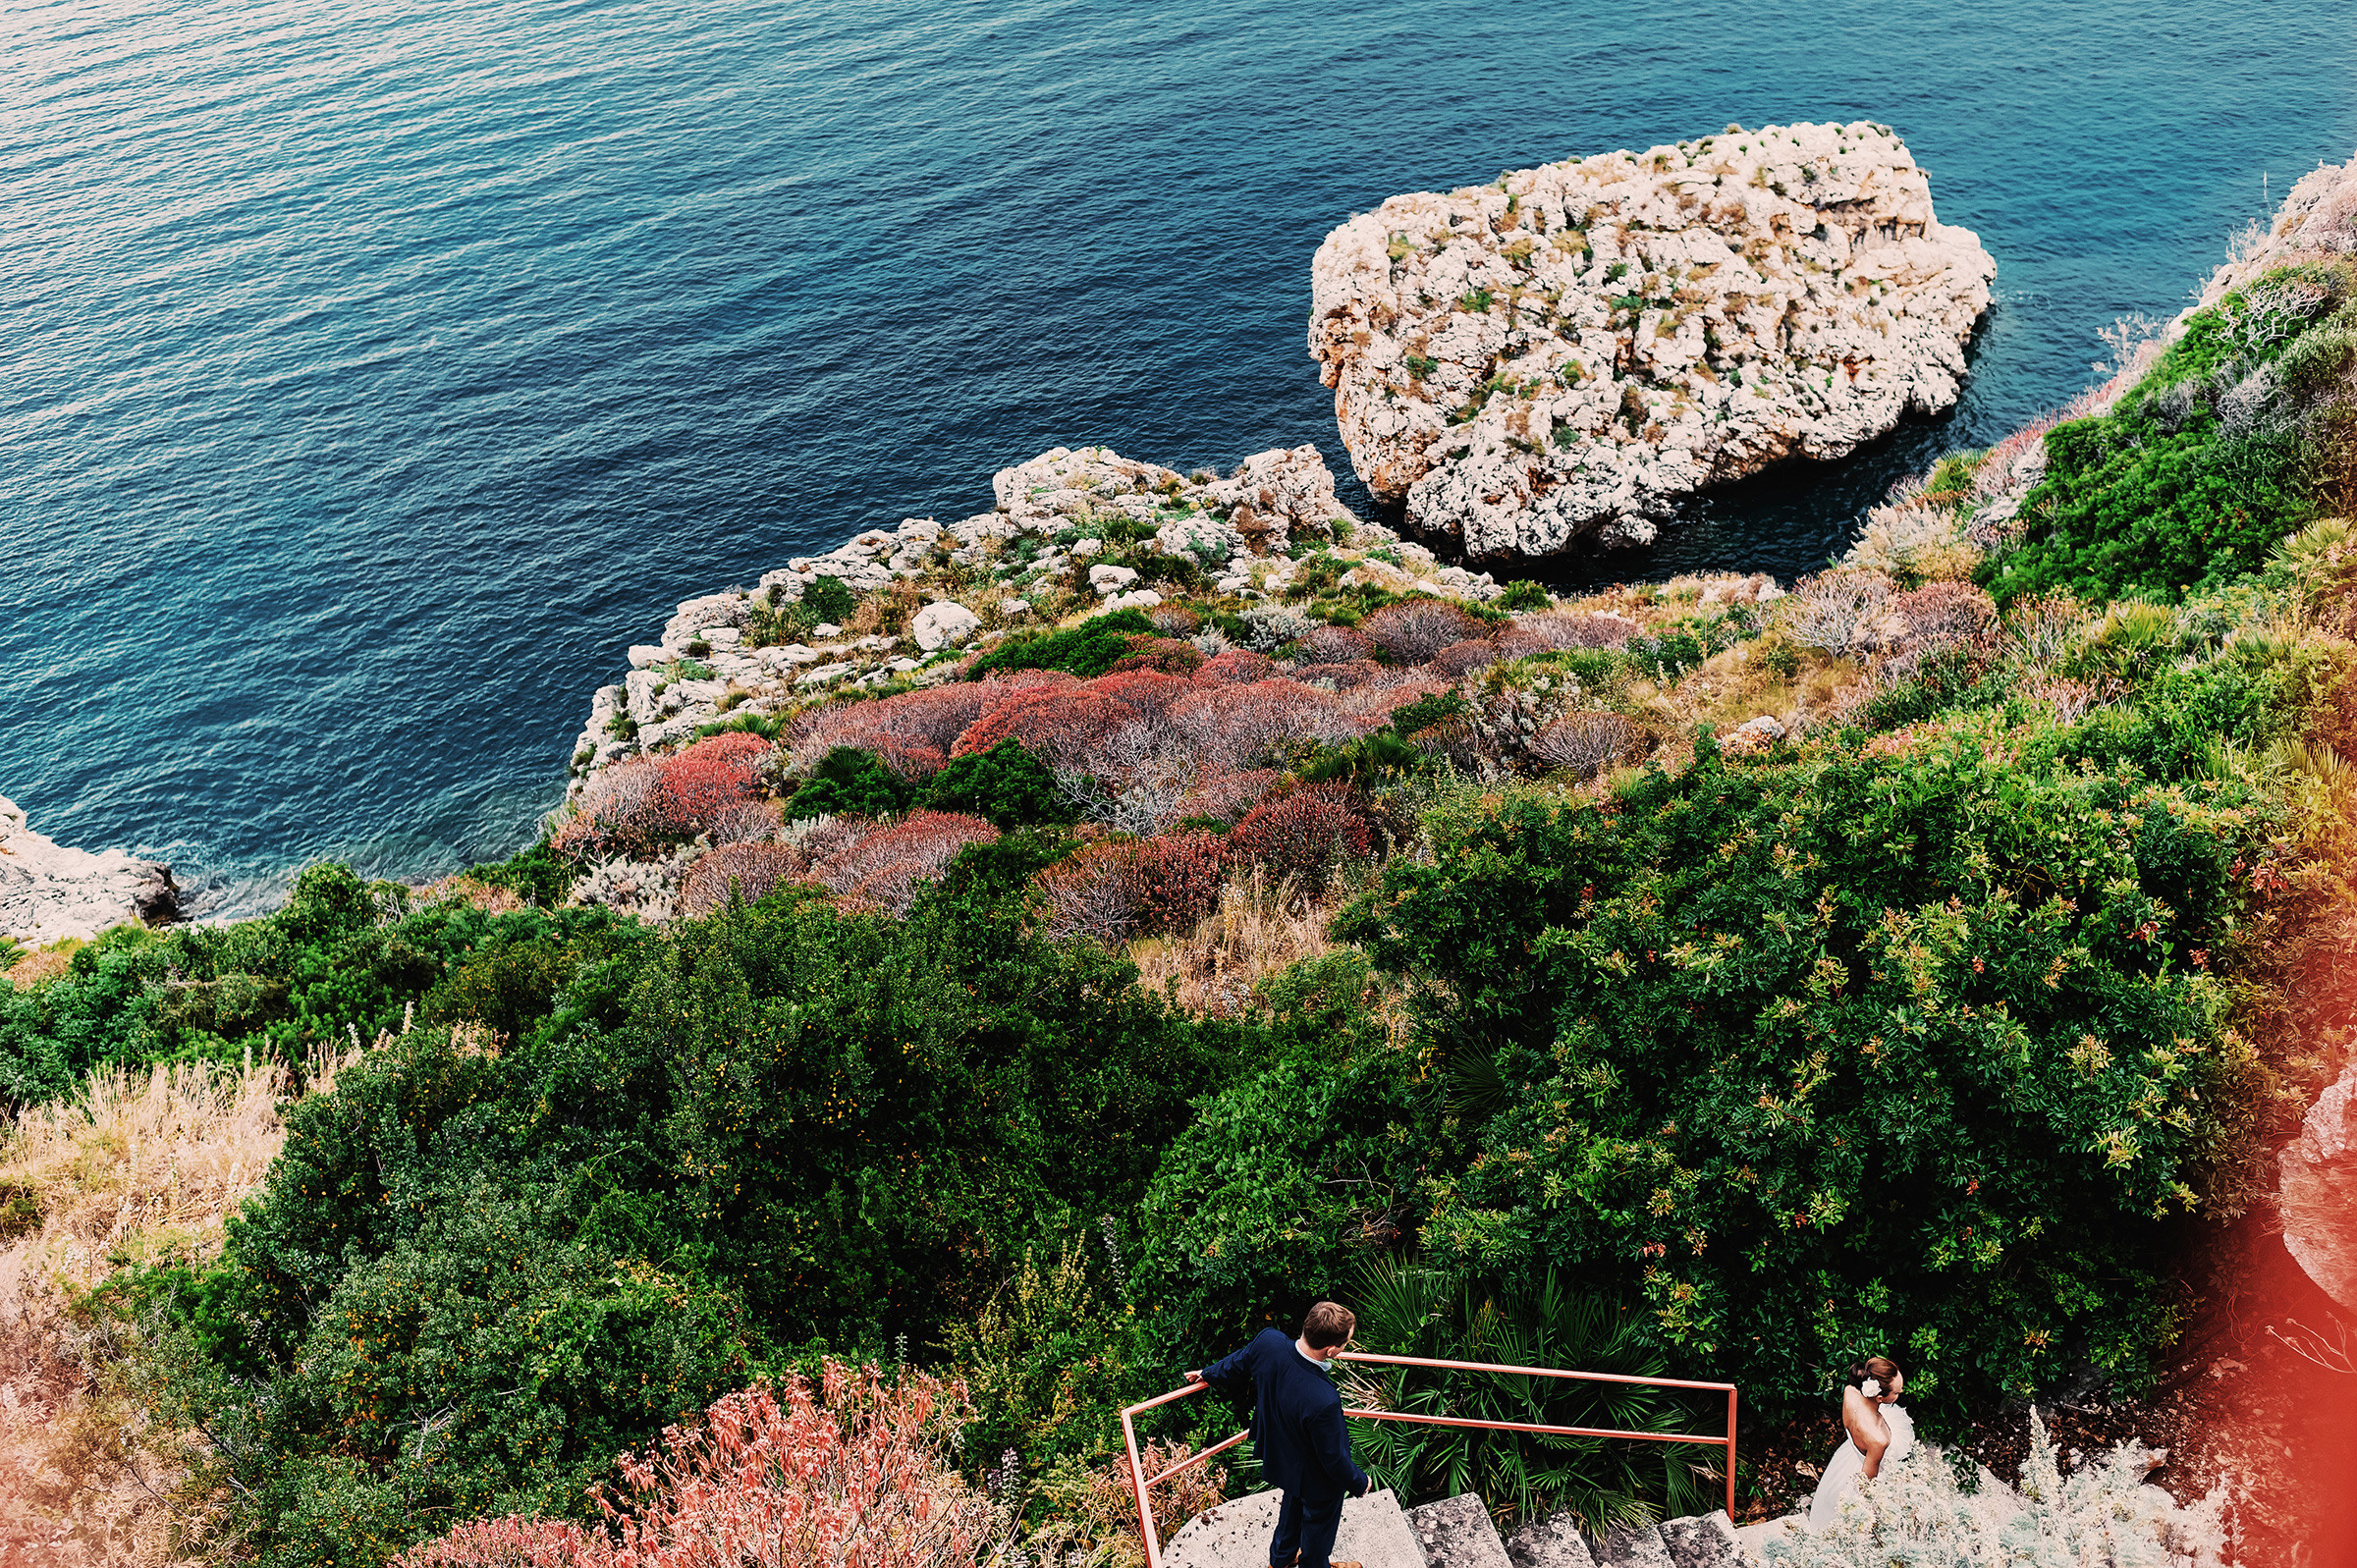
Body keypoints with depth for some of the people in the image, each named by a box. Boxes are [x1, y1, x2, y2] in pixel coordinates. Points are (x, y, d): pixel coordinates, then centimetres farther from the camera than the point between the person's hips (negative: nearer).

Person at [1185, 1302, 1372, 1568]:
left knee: (1293, 1503, 35)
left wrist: (1208, 1373, 17)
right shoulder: (1323, 1401, -45)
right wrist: (1359, 1483, -6)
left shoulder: (1268, 1341, -30)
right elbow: (1334, 1458, -27)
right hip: (1316, 1476, -6)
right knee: (1318, 1519, 26)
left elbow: (1237, 1364, -5)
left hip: (1278, 1454, 6)